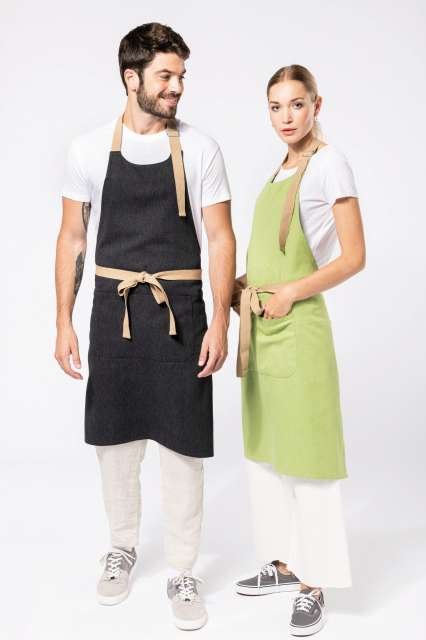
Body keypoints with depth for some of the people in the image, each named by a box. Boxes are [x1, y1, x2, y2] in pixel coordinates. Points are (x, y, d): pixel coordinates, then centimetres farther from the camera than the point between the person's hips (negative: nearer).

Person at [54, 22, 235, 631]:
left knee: (183, 445, 4)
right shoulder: (89, 149, 2)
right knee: (115, 438, 13)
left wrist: (220, 322, -10)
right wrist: (63, 323, 2)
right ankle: (123, 546, 37)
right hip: (114, 309, 1)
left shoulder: (200, 148, -1)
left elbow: (222, 239, -1)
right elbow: (72, 239, 6)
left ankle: (182, 572, 22)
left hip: (180, 311, -1)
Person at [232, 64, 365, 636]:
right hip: (259, 327, 8)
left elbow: (353, 258, -10)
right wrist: (246, 285, 7)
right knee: (264, 450, 14)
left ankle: (313, 586, 13)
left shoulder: (329, 163, -6)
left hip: (298, 329, -8)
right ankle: (284, 564, 29)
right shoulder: (280, 170, 16)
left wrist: (290, 293, -15)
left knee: (306, 456, 0)